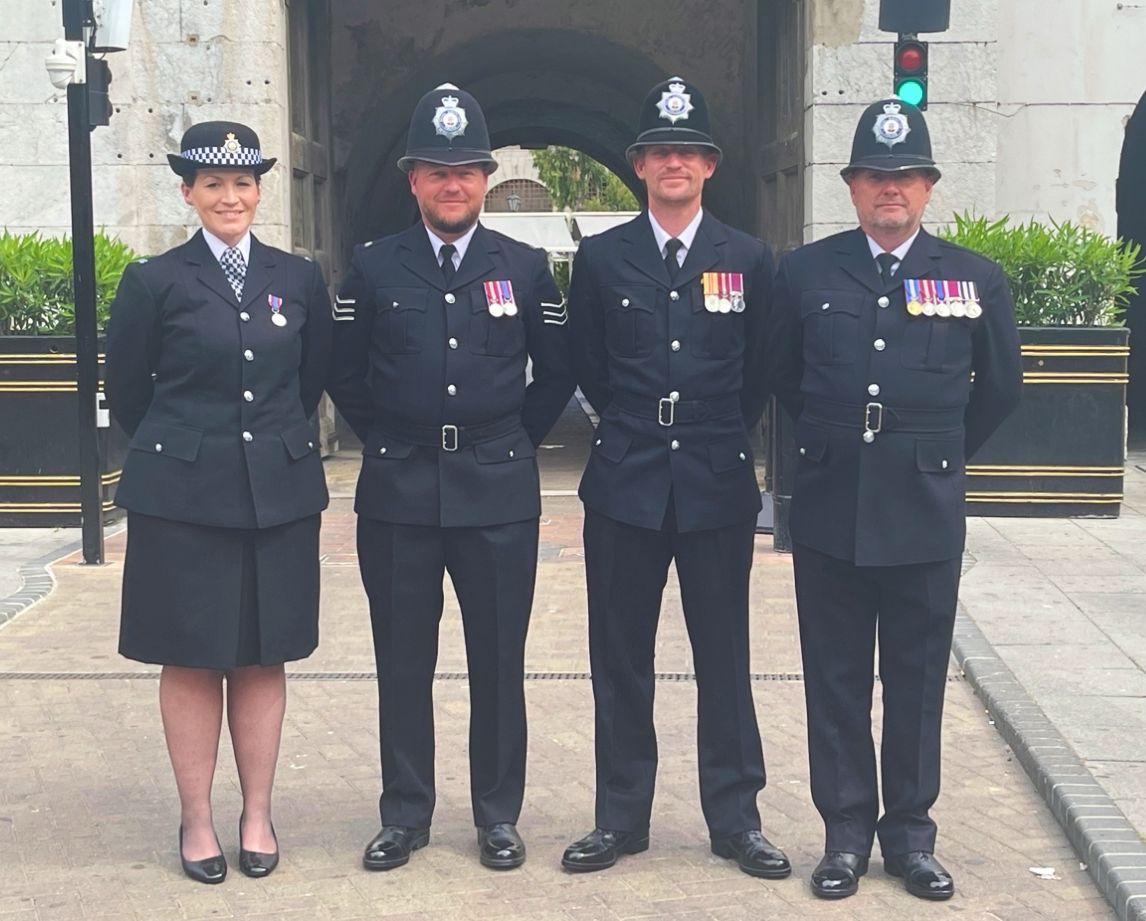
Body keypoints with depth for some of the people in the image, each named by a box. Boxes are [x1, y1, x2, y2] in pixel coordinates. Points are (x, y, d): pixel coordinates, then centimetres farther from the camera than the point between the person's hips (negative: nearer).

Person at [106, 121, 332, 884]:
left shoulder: (299, 278, 5)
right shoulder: (155, 281, -2)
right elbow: (126, 391, 4)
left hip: (279, 495, 2)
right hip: (184, 497, -2)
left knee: (263, 659, 8)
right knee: (191, 660, 4)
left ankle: (258, 817, 18)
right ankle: (197, 821, 15)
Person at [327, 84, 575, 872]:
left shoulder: (525, 267, 4)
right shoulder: (374, 267, 3)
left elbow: (557, 371, 10)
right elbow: (346, 373, 10)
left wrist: (515, 443, 6)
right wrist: (388, 441, 6)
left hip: (498, 492, 0)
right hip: (398, 491, 0)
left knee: (499, 660, 6)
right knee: (403, 661, 7)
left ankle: (499, 814, 19)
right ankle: (405, 814, 19)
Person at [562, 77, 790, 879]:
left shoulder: (749, 260, 2)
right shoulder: (601, 258, 3)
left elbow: (759, 374, 9)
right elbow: (589, 369, 10)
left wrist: (718, 437, 11)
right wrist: (637, 427, 11)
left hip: (718, 484, 0)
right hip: (625, 484, 1)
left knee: (724, 657, 6)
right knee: (621, 658, 7)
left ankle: (736, 817, 17)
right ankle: (622, 816, 18)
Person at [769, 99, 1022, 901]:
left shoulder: (976, 279, 0)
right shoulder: (805, 272, 1)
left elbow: (1000, 385, 12)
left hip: (925, 513, 0)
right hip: (830, 509, 1)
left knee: (918, 680, 8)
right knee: (837, 680, 7)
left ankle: (910, 831, 21)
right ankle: (847, 832, 19)